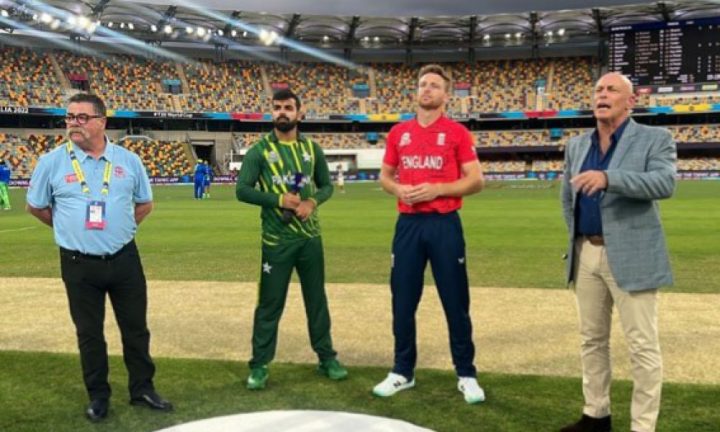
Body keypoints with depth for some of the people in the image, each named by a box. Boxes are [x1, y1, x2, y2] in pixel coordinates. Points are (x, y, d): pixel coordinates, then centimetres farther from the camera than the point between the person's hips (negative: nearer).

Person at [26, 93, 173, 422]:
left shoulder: (128, 160, 0)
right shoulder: (52, 162, -4)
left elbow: (144, 203, 13)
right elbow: (35, 206, 8)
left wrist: (120, 228, 7)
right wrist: (70, 229, 8)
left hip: (124, 259, 2)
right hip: (79, 263, -1)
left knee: (135, 327, 10)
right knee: (89, 333, 10)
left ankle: (142, 389, 27)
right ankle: (98, 396, 26)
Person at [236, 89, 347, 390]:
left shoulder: (312, 149, 6)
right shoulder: (260, 150, -4)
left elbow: (326, 185, 11)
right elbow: (242, 190, -9)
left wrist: (313, 202, -10)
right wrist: (279, 200, -20)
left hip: (310, 237, 4)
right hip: (276, 240, -3)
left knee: (317, 299, 13)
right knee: (270, 304, 3)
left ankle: (326, 358, 26)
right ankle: (259, 365, 16)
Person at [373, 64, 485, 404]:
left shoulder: (457, 132, -1)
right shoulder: (399, 132, 10)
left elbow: (476, 180, -4)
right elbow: (384, 176, 16)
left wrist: (437, 189, -15)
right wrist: (398, 189, -5)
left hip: (444, 224, -3)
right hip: (408, 224, 3)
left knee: (456, 302, 4)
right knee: (403, 302, 9)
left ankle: (466, 375, 17)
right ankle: (402, 372, 23)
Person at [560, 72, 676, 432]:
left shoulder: (655, 139, -3)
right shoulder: (576, 145, 12)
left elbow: (665, 183, -21)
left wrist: (608, 178, -32)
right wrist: (577, 241, 13)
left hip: (631, 256, -5)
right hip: (586, 254, 6)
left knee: (642, 346, -1)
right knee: (592, 339, 14)